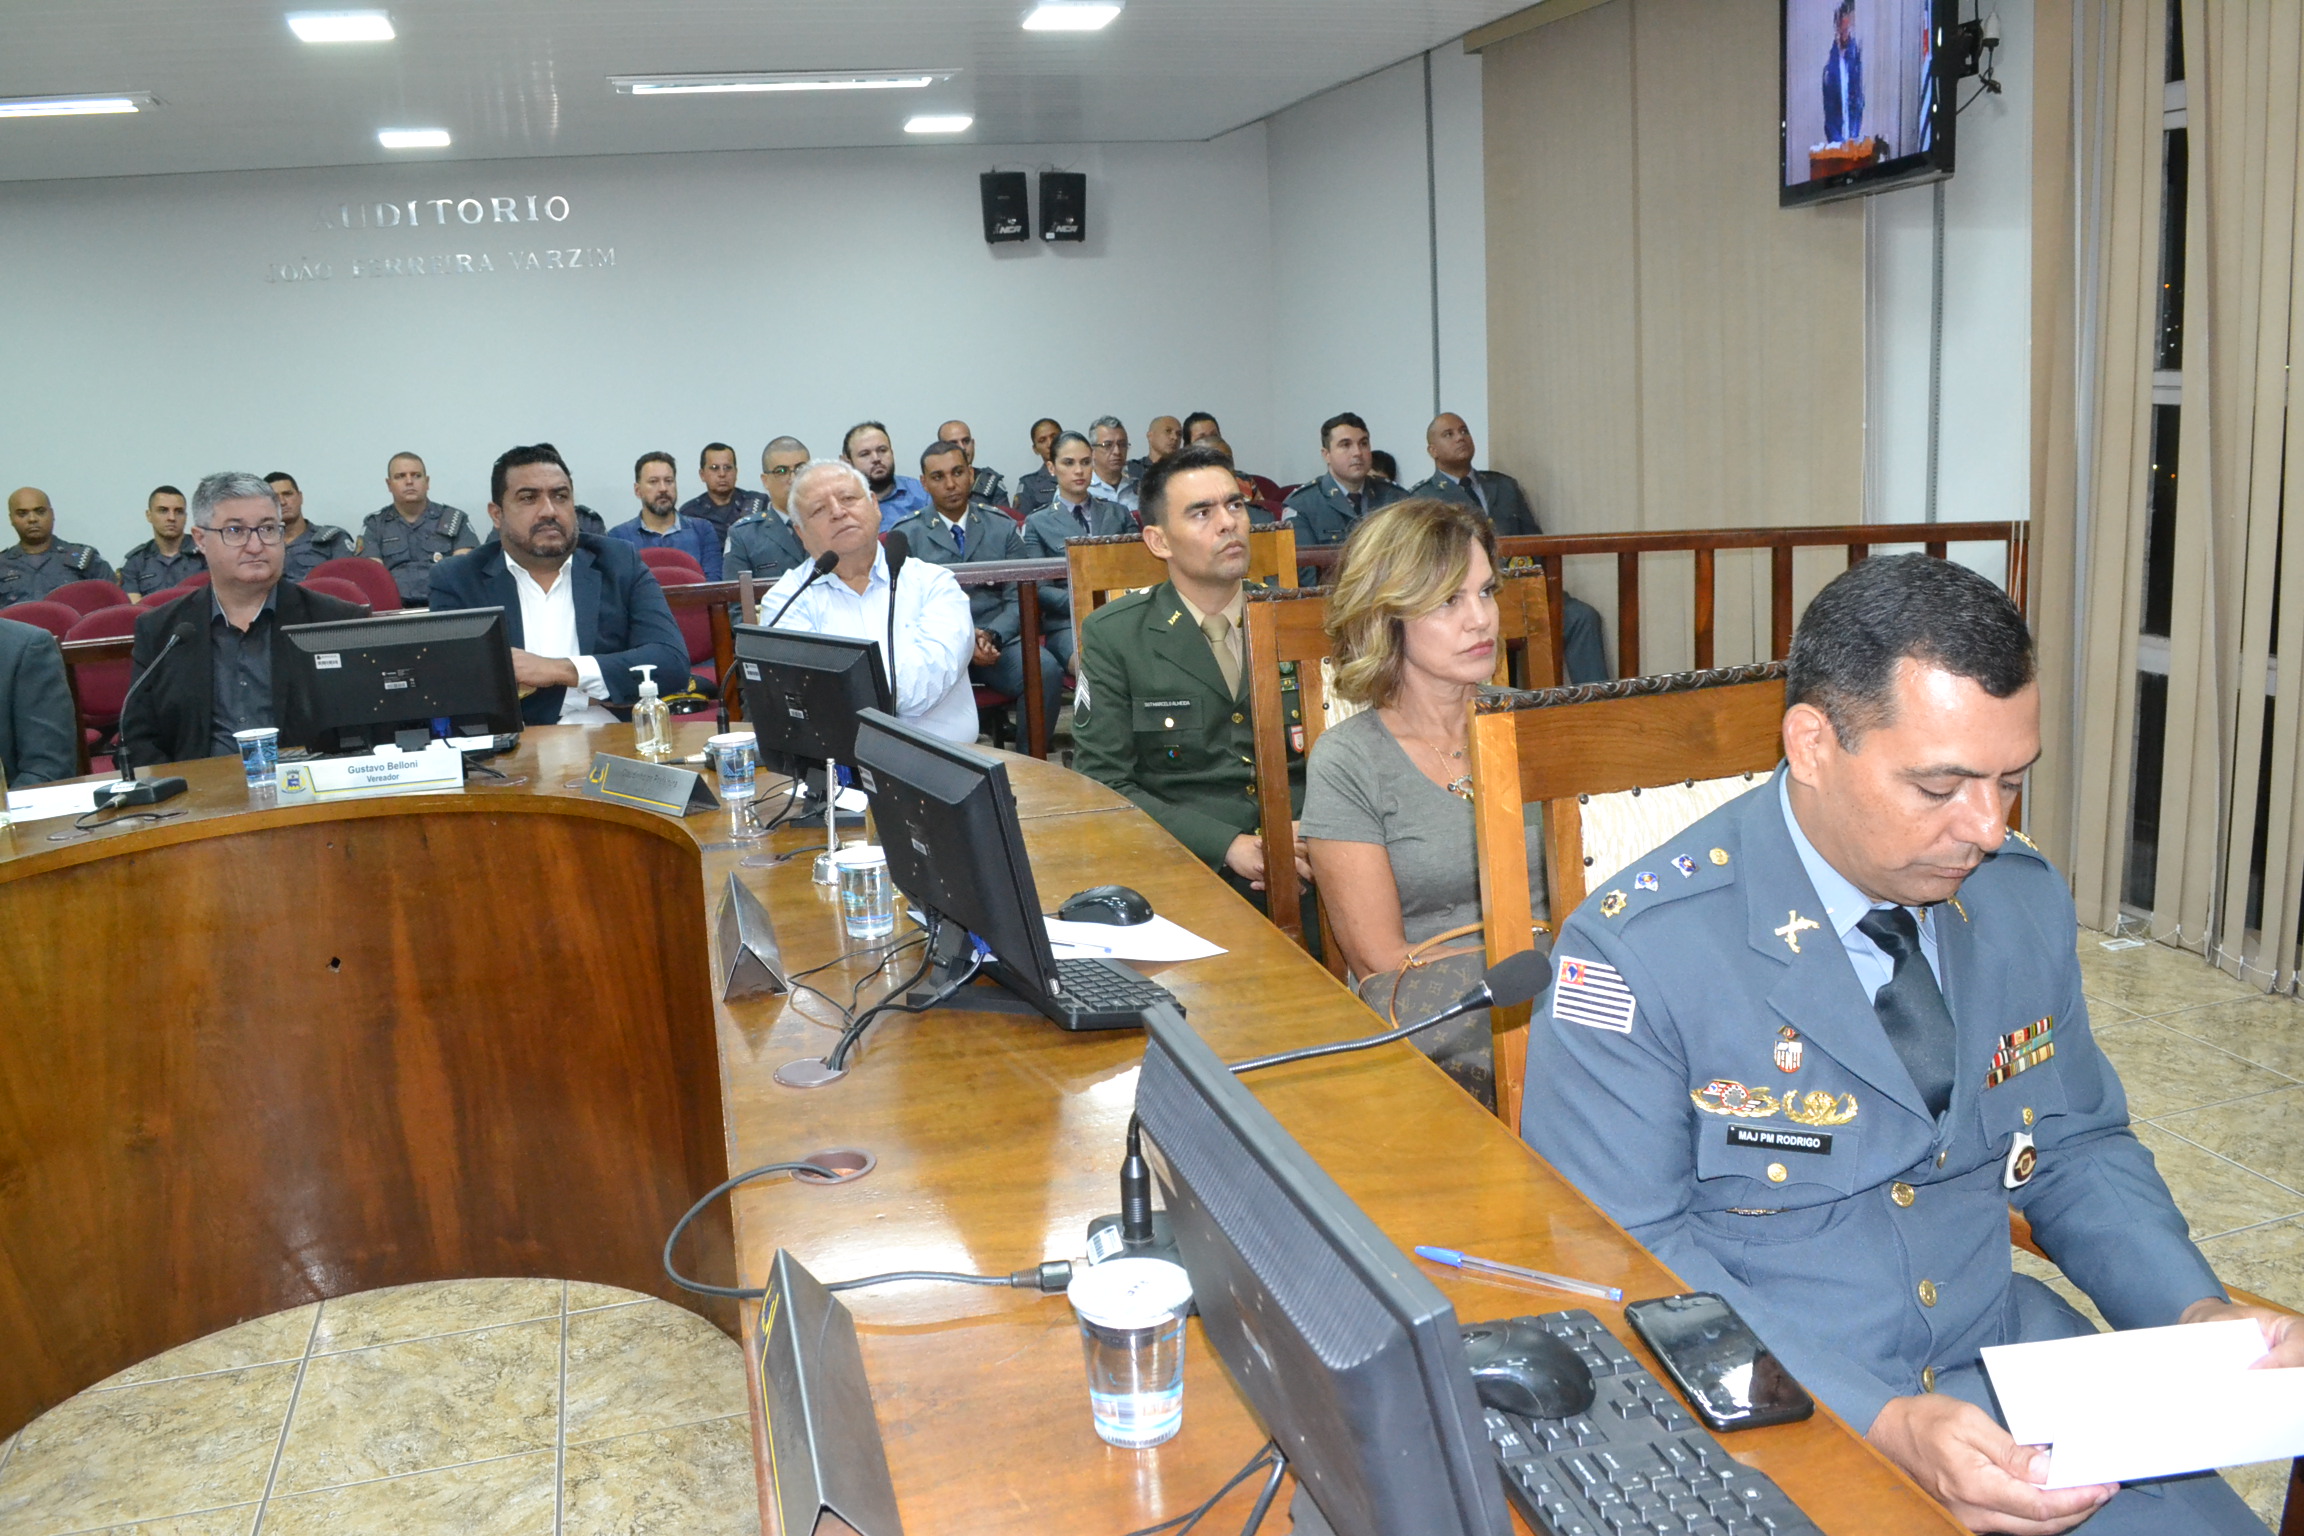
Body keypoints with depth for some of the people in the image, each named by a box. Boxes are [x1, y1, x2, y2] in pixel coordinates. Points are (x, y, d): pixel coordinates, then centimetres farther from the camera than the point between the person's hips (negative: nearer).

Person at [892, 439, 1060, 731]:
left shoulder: (1003, 527, 12)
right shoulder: (906, 535, 7)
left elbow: (1018, 599, 7)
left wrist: (990, 635, -14)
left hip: (997, 639, 2)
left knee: (1046, 670, -29)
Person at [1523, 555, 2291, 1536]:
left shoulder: (2025, 901, 2)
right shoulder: (1637, 953, -18)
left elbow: (2078, 1144, 14)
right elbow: (1619, 1255, -18)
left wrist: (2196, 1314, -5)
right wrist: (1882, 1423, -27)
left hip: (2005, 1354, 6)